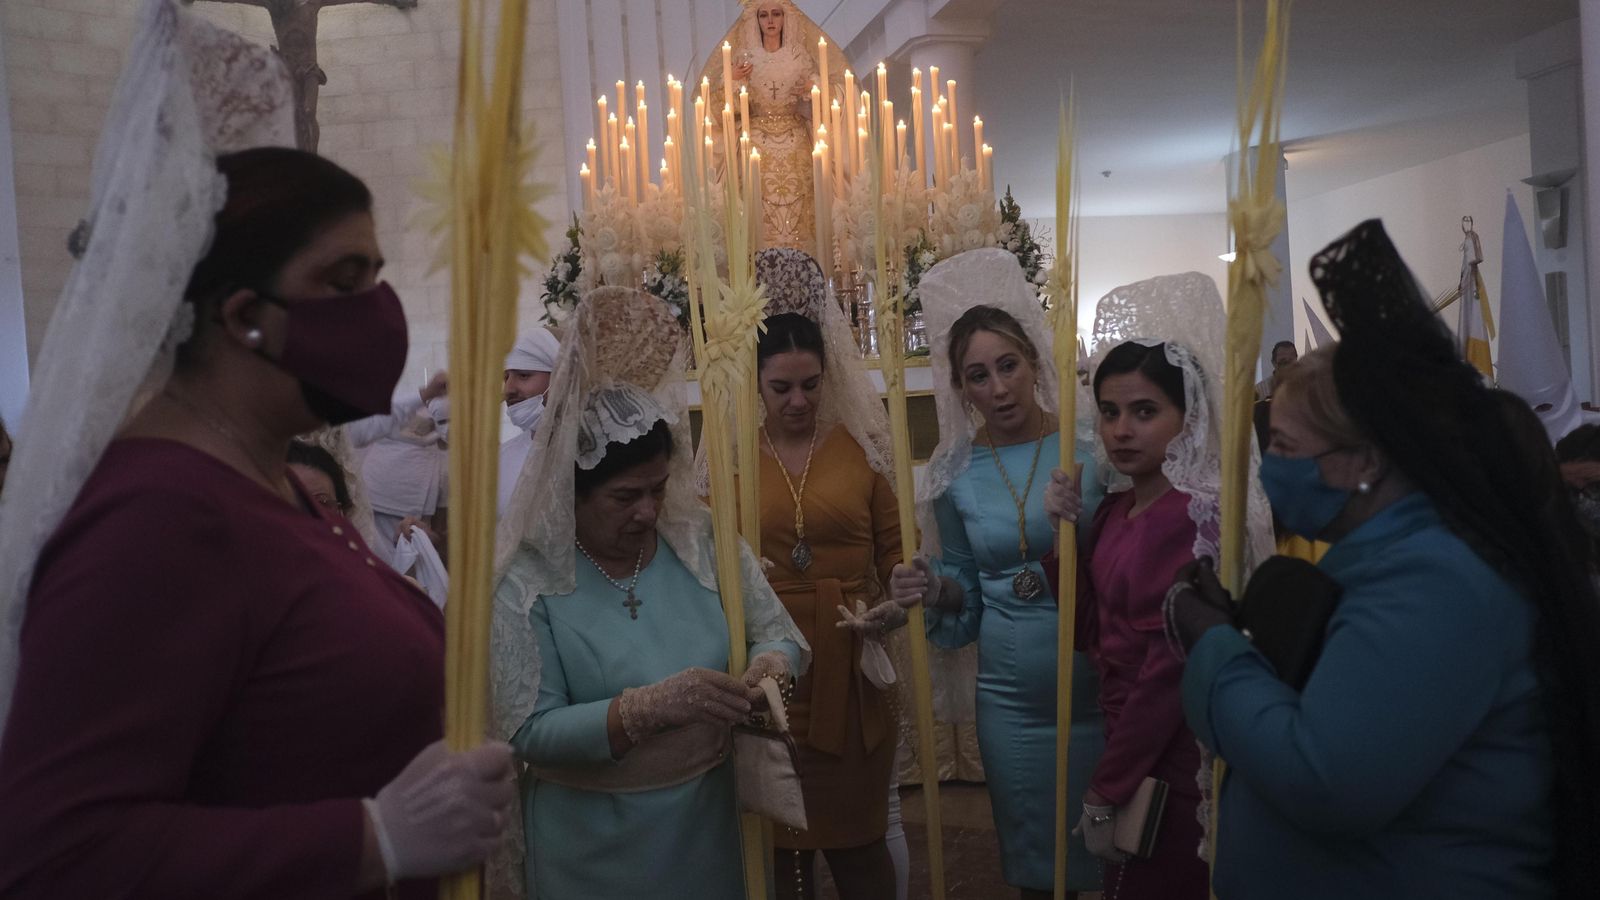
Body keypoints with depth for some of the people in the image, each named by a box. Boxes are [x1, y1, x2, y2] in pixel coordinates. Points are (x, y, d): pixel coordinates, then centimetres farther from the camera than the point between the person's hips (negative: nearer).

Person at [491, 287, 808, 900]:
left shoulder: (703, 540, -4)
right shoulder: (524, 579, -14)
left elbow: (779, 635, 2)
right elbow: (528, 733, -19)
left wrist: (771, 663, -21)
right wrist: (651, 705, -31)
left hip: (709, 821, 3)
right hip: (594, 846, -3)